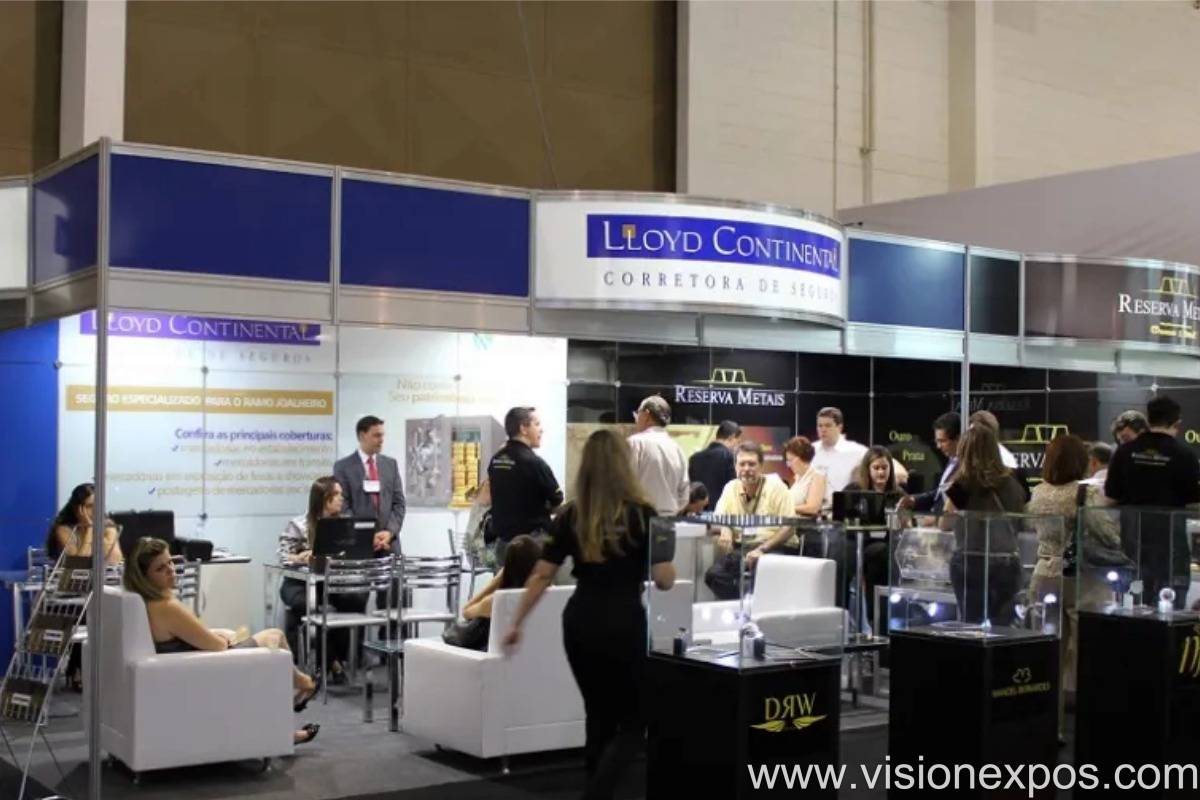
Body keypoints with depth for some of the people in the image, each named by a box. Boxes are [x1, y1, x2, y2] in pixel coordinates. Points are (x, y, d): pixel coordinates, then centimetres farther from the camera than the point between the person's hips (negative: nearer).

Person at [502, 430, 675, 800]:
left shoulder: (571, 516, 3)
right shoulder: (642, 513, -8)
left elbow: (541, 576, 5)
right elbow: (664, 580, -8)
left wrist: (516, 623, 15)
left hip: (579, 624, 5)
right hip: (624, 626, -4)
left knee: (599, 716, 20)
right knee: (633, 722, 6)